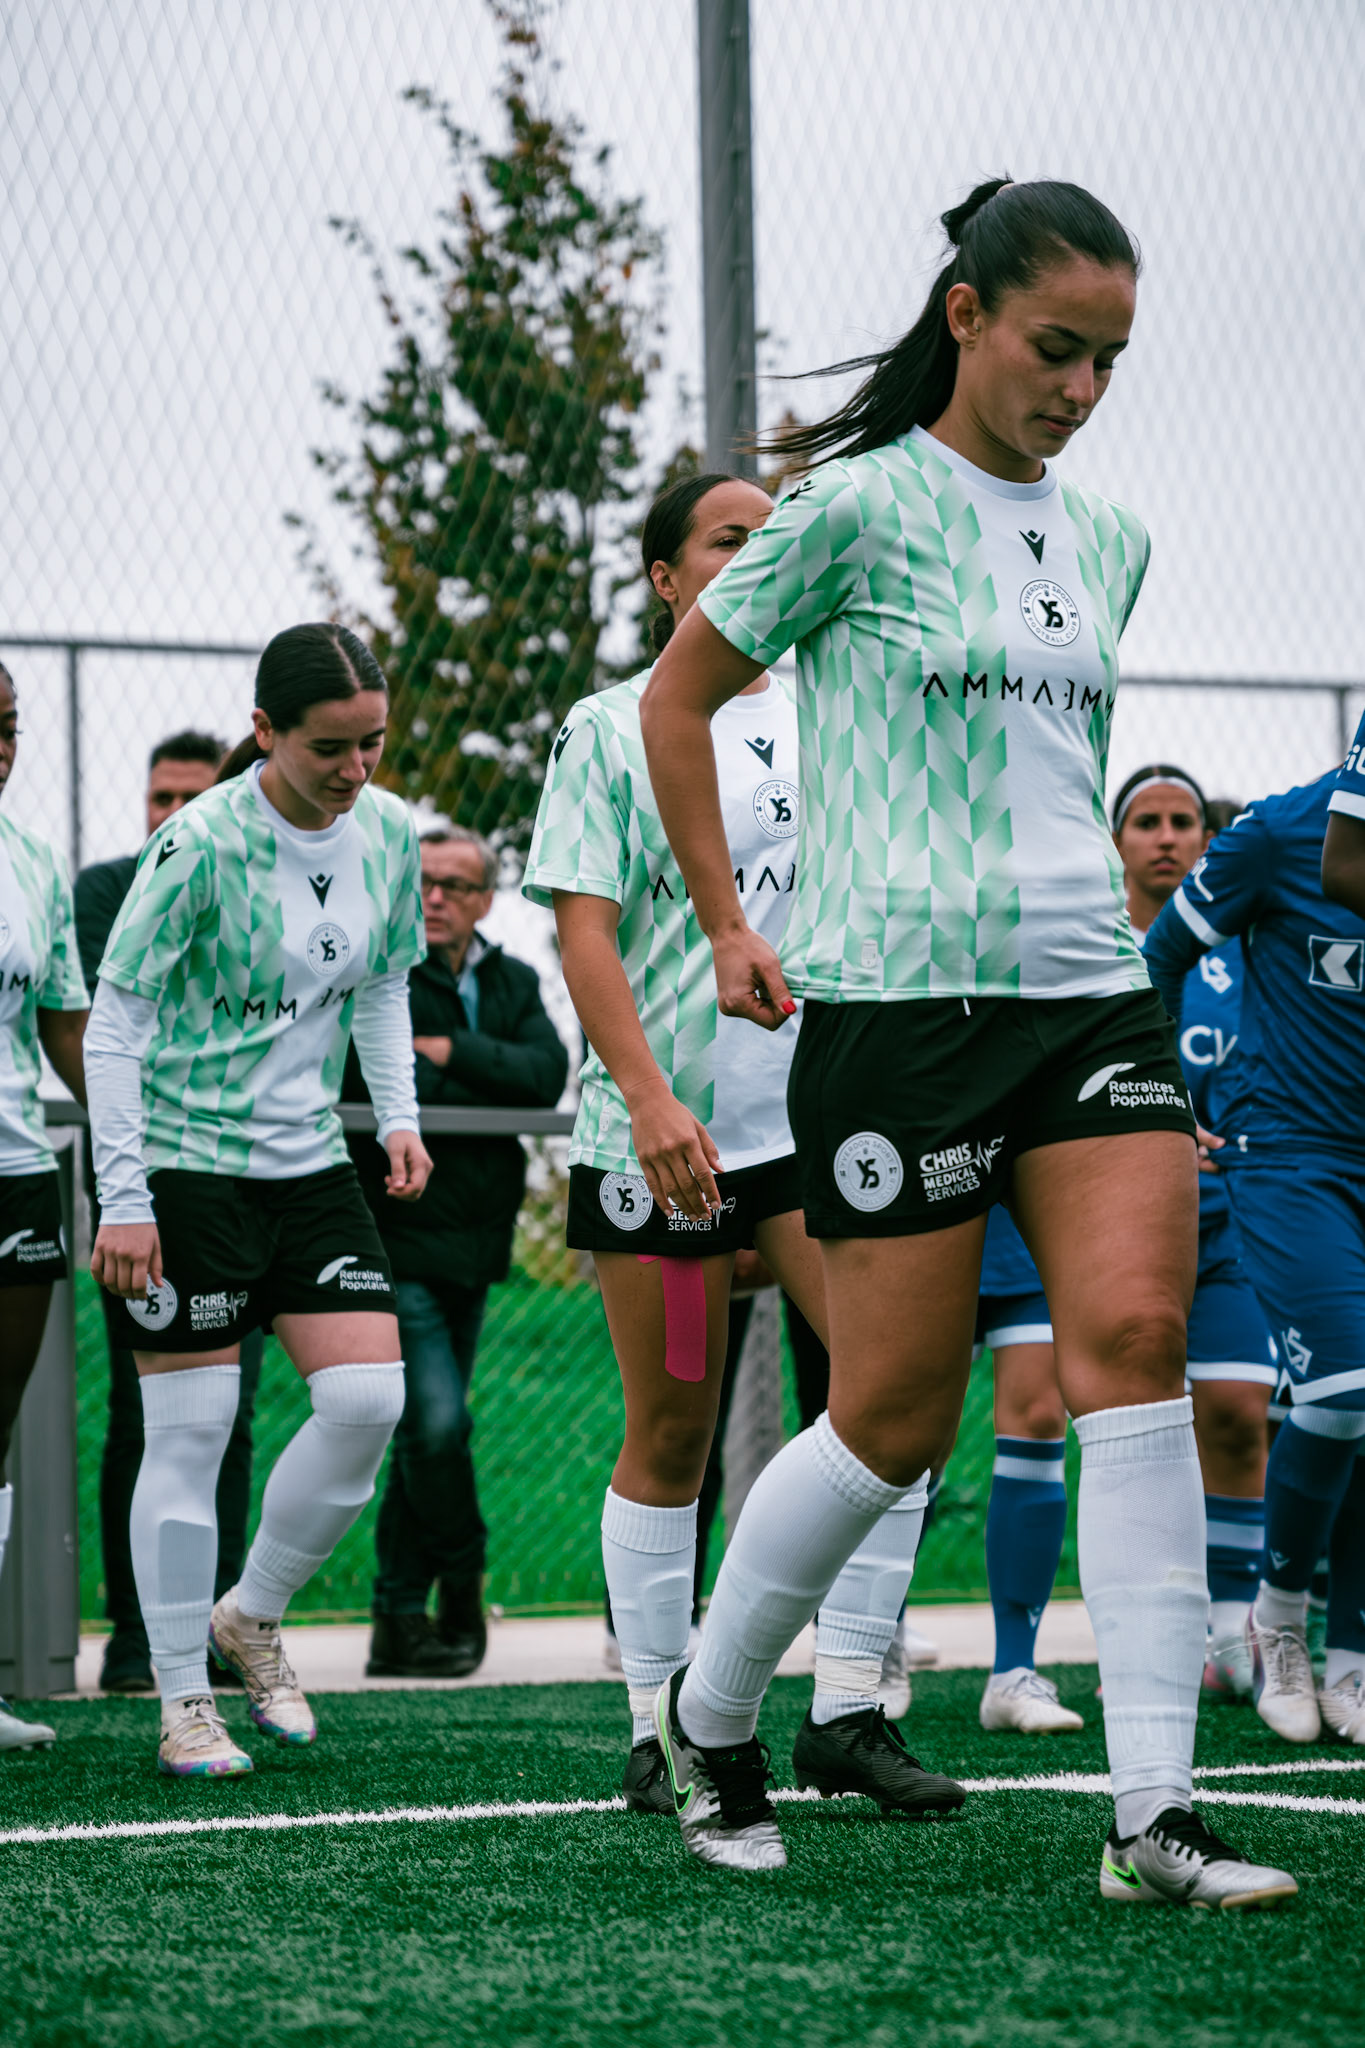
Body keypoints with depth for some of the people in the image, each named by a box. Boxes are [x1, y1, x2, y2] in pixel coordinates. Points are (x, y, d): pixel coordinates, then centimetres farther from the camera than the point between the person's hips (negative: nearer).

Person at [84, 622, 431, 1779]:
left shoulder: (389, 834, 0)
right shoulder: (201, 846, -18)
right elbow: (114, 1022, -14)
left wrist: (398, 1113, 4)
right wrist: (123, 1199, -16)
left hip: (309, 1164, 6)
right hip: (185, 1169, -6)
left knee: (370, 1400, -5)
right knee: (191, 1431, -3)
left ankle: (252, 1617, 18)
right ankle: (183, 1704, 8)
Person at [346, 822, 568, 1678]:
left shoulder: (514, 984, 14)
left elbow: (549, 1074, -3)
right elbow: (370, 1073, -18)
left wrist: (453, 1052, -13)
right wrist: (485, 1087, -14)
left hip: (474, 1237, 6)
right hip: (399, 1229, -6)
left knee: (429, 1430, 10)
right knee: (437, 1421, -15)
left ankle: (401, 1619, 16)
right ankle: (461, 1588, 2)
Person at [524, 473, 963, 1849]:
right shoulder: (610, 728, 1)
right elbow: (585, 930, -6)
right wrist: (650, 1097, -18)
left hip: (824, 1107, 4)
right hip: (656, 1129, -3)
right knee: (671, 1431, 2)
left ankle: (844, 1708, -4)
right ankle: (660, 1726, 13)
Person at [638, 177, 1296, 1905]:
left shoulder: (1108, 542, 13)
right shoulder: (861, 508, -4)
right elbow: (676, 697, 5)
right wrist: (727, 926, 4)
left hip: (1088, 988, 5)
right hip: (894, 997, -5)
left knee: (1136, 1337, -13)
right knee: (895, 1418, -2)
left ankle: (1153, 1818, -14)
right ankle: (706, 1718, 23)